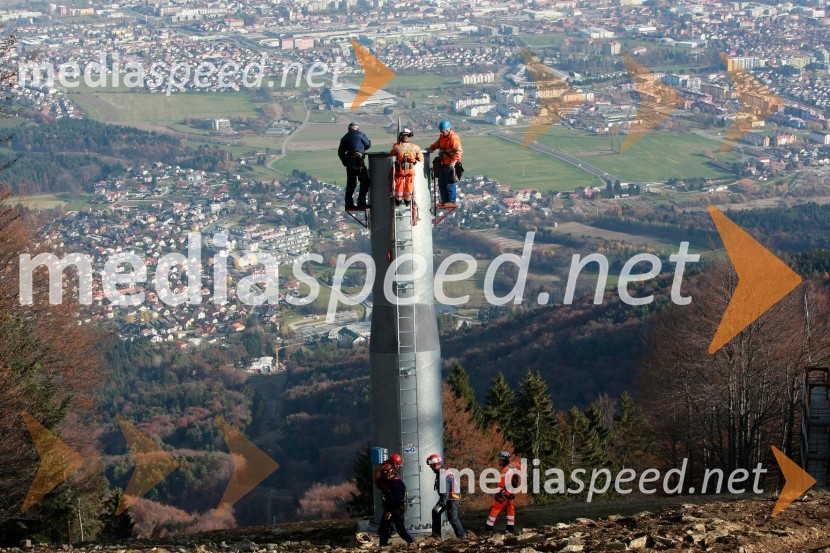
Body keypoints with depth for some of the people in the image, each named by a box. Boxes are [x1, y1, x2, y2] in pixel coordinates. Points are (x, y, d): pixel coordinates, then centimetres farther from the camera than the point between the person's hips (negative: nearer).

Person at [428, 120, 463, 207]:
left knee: (450, 183, -6)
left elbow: (458, 151, -22)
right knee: (441, 183, 13)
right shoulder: (442, 136, 12)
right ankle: (444, 200, 21)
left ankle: (452, 201, -1)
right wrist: (431, 148, 15)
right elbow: (437, 144, 31)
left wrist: (453, 162, -30)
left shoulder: (454, 138, -16)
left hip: (450, 165, -9)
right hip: (443, 164, 9)